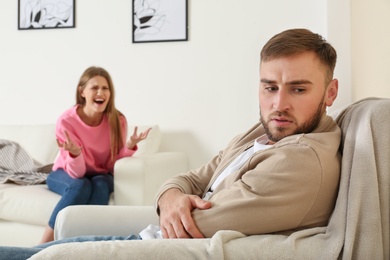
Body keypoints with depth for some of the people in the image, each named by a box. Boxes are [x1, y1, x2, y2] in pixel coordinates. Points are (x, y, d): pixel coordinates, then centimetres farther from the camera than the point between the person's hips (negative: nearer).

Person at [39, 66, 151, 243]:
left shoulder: (117, 120, -16)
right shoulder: (66, 121, -23)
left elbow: (113, 166, -11)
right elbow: (76, 173, -24)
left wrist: (129, 146, -29)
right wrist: (75, 153, -45)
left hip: (99, 176, 2)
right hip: (66, 173, -2)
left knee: (101, 184, -32)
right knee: (80, 186, -34)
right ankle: (44, 248, -26)